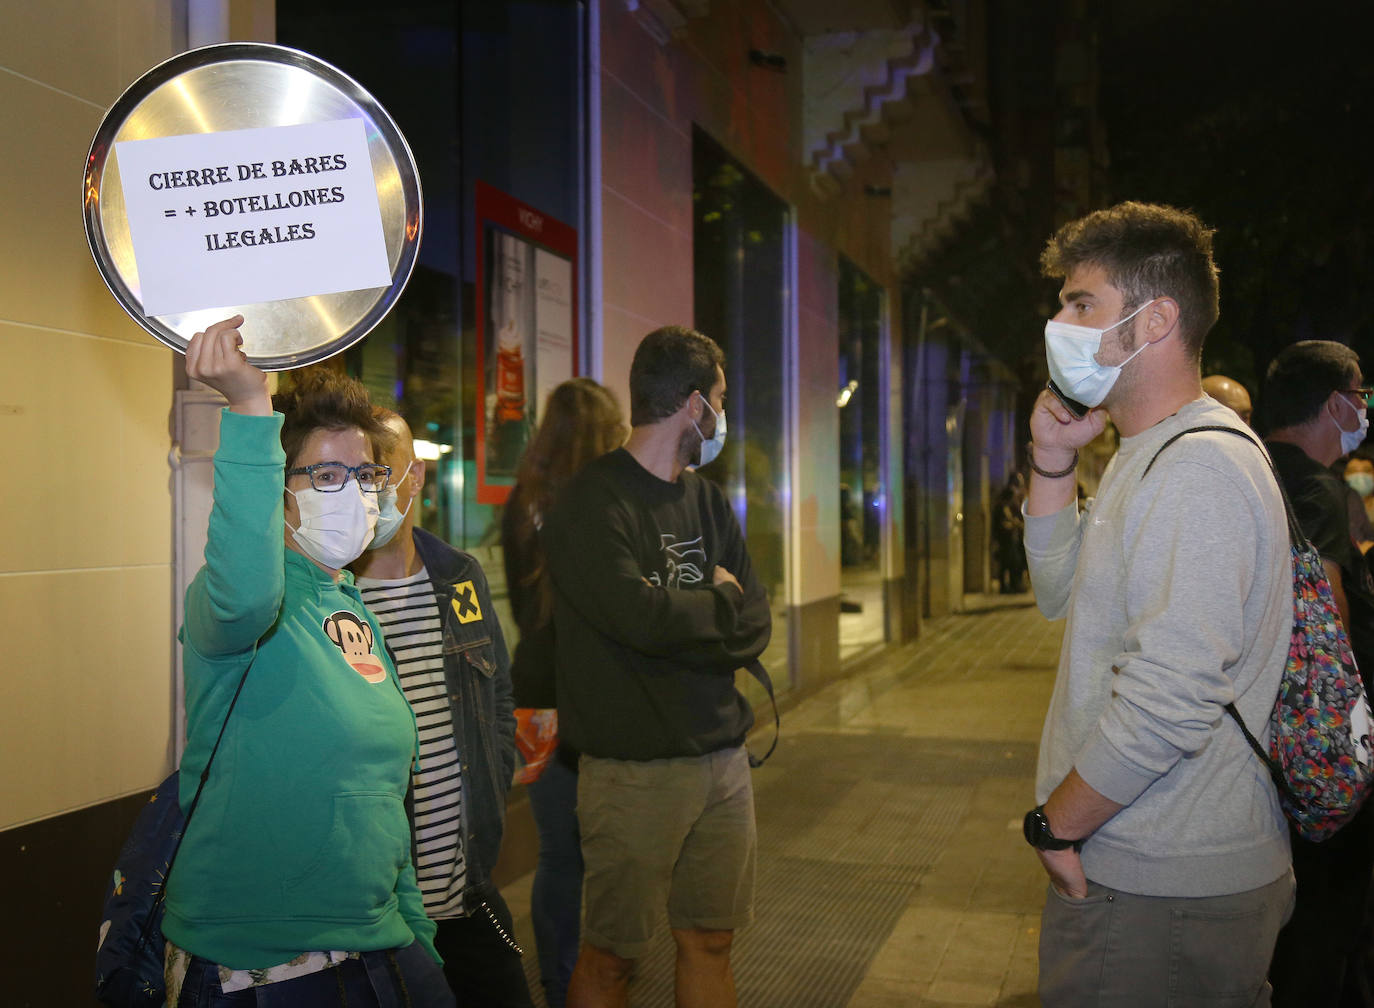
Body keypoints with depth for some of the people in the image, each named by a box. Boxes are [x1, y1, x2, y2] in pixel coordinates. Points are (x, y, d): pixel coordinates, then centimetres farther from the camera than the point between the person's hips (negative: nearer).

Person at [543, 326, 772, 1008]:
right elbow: (639, 614, -23)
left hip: (721, 754, 6)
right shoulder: (593, 501, -10)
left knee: (710, 940, 12)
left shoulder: (709, 503, 13)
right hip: (634, 767, -6)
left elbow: (755, 626, 6)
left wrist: (679, 620, -11)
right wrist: (719, 602, -5)